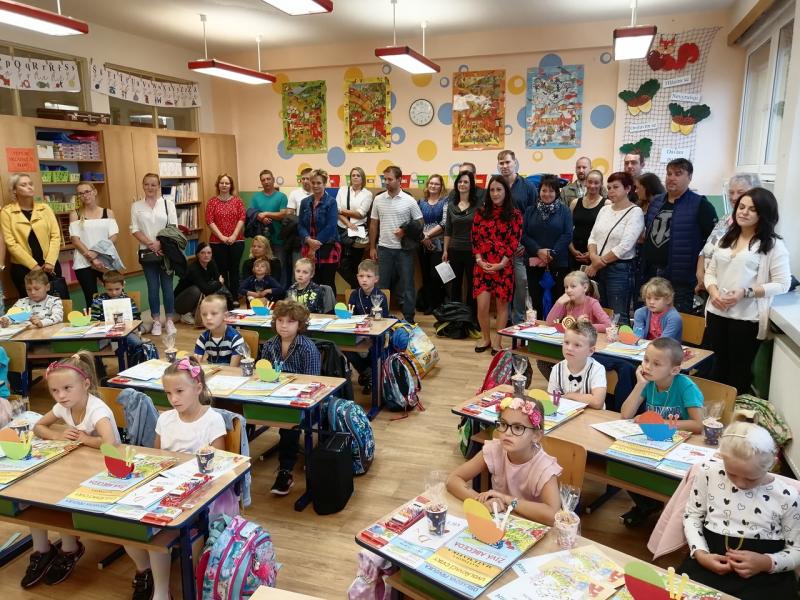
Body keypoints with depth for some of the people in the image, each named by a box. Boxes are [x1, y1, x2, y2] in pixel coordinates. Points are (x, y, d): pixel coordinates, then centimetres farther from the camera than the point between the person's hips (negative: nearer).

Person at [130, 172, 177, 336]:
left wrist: (160, 243, -15)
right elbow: (134, 229, 0)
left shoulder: (168, 203, 2)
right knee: (152, 287, 6)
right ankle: (156, 321, 15)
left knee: (167, 286, 3)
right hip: (147, 252, 1)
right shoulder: (136, 206, 5)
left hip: (166, 251, -1)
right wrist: (151, 244, -13)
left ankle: (169, 320, 13)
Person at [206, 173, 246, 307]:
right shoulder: (212, 202, 3)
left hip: (236, 240, 1)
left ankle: (234, 298, 12)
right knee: (222, 270, 4)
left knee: (234, 269, 5)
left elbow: (242, 219, -2)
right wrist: (222, 237, -12)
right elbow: (209, 221, -4)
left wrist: (234, 236, -12)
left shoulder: (237, 201, 6)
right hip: (217, 242, 0)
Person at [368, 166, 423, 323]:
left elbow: (420, 224, 1)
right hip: (384, 248, 2)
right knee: (383, 285, 8)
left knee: (407, 284, 4)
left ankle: (408, 318, 13)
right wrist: (372, 247, 7)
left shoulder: (409, 201, -3)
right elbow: (374, 224, 10)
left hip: (404, 249, -2)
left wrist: (406, 232, -14)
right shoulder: (378, 199, 5)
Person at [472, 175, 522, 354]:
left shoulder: (514, 215, 0)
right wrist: (479, 260, -7)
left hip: (503, 266, -1)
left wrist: (501, 264, -13)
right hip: (482, 265, 2)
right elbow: (475, 238, 5)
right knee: (482, 305, -4)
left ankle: (497, 342, 17)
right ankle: (485, 338, 18)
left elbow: (514, 242, -5)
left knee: (502, 304, 5)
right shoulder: (481, 212, 7)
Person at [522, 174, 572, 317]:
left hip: (558, 262, -2)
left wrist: (552, 253, -16)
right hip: (534, 262, 2)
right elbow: (523, 235, 1)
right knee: (536, 298, 6)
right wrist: (539, 250, -13)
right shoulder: (530, 210, 10)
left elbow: (567, 234, -5)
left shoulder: (564, 211, 4)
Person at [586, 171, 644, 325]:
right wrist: (593, 256, -10)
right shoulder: (604, 209, 12)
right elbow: (593, 237, 11)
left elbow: (624, 246, -16)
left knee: (619, 317, -2)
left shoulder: (635, 212, -8)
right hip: (598, 269, 6)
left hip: (620, 269, -6)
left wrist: (598, 264, -11)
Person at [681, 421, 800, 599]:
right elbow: (692, 515, 5)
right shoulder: (709, 471, -7)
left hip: (765, 574, 2)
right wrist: (700, 553, -11)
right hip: (709, 562, -2)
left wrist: (767, 563, -16)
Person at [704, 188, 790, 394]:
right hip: (717, 313, 5)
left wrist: (746, 293, -20)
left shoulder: (773, 244, -5)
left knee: (739, 370, 9)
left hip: (747, 317, -5)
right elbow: (711, 271, 11)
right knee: (717, 366, 16)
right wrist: (714, 293, -9)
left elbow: (782, 284, -10)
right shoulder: (726, 238, 12)